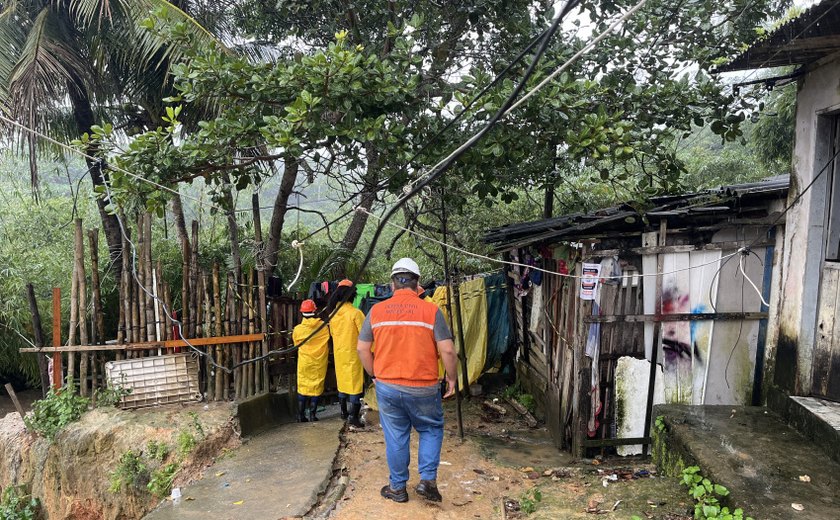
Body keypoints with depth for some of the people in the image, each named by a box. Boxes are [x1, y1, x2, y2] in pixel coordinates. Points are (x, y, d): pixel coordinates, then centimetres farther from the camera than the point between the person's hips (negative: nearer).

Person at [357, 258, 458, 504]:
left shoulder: (376, 311, -1)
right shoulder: (430, 310, -9)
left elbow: (362, 348, 5)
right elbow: (447, 350, -11)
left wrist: (375, 374, 17)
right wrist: (451, 378, 4)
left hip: (387, 387, 2)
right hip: (423, 389, -2)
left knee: (395, 437, 15)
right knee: (431, 430, 20)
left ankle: (398, 487, 27)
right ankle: (428, 480, 13)